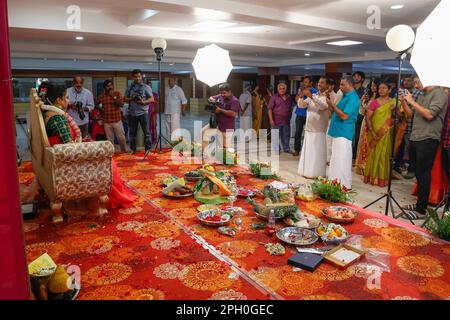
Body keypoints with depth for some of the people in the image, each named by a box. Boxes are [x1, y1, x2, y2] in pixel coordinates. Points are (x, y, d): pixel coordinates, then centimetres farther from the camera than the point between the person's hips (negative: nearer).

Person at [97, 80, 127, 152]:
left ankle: (124, 152, 18)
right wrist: (101, 108, 8)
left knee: (121, 138, 0)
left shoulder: (117, 94, 0)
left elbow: (121, 104, -13)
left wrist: (114, 97, -17)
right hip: (106, 122, 2)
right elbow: (97, 103, 24)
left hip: (117, 120, -2)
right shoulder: (102, 96, 5)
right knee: (109, 140, 8)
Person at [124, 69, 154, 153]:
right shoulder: (130, 88, 12)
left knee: (146, 132, -2)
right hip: (132, 113, 3)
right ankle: (132, 149, 20)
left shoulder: (146, 87, 2)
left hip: (143, 112, -3)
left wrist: (144, 102, -19)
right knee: (132, 132, 10)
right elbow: (125, 99, 13)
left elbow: (152, 99, -2)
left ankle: (148, 149, 5)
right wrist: (131, 98, -8)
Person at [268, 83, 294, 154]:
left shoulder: (289, 97, 11)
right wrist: (271, 119, -13)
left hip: (286, 121, 4)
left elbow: (290, 108, 21)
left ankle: (286, 148, 23)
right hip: (277, 121, -4)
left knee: (286, 135, 11)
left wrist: (290, 117, 16)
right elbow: (270, 108, -7)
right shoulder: (274, 97, -2)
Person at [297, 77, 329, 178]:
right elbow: (301, 105, 5)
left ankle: (317, 173, 5)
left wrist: (311, 96, -31)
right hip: (309, 128, 6)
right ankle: (307, 171, 18)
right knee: (307, 151, 9)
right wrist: (301, 96, -14)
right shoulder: (312, 96, 13)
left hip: (319, 130, -5)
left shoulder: (327, 97, -4)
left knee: (317, 152, -2)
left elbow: (322, 106, -25)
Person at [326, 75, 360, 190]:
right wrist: (330, 102, 2)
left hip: (343, 133, -10)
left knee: (341, 160, -6)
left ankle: (344, 184, 2)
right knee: (335, 159, 15)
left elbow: (344, 116, -22)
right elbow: (334, 111, 17)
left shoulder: (352, 98, -14)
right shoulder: (346, 96, 15)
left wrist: (332, 104, -17)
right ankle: (336, 182, 24)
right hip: (337, 132, 10)